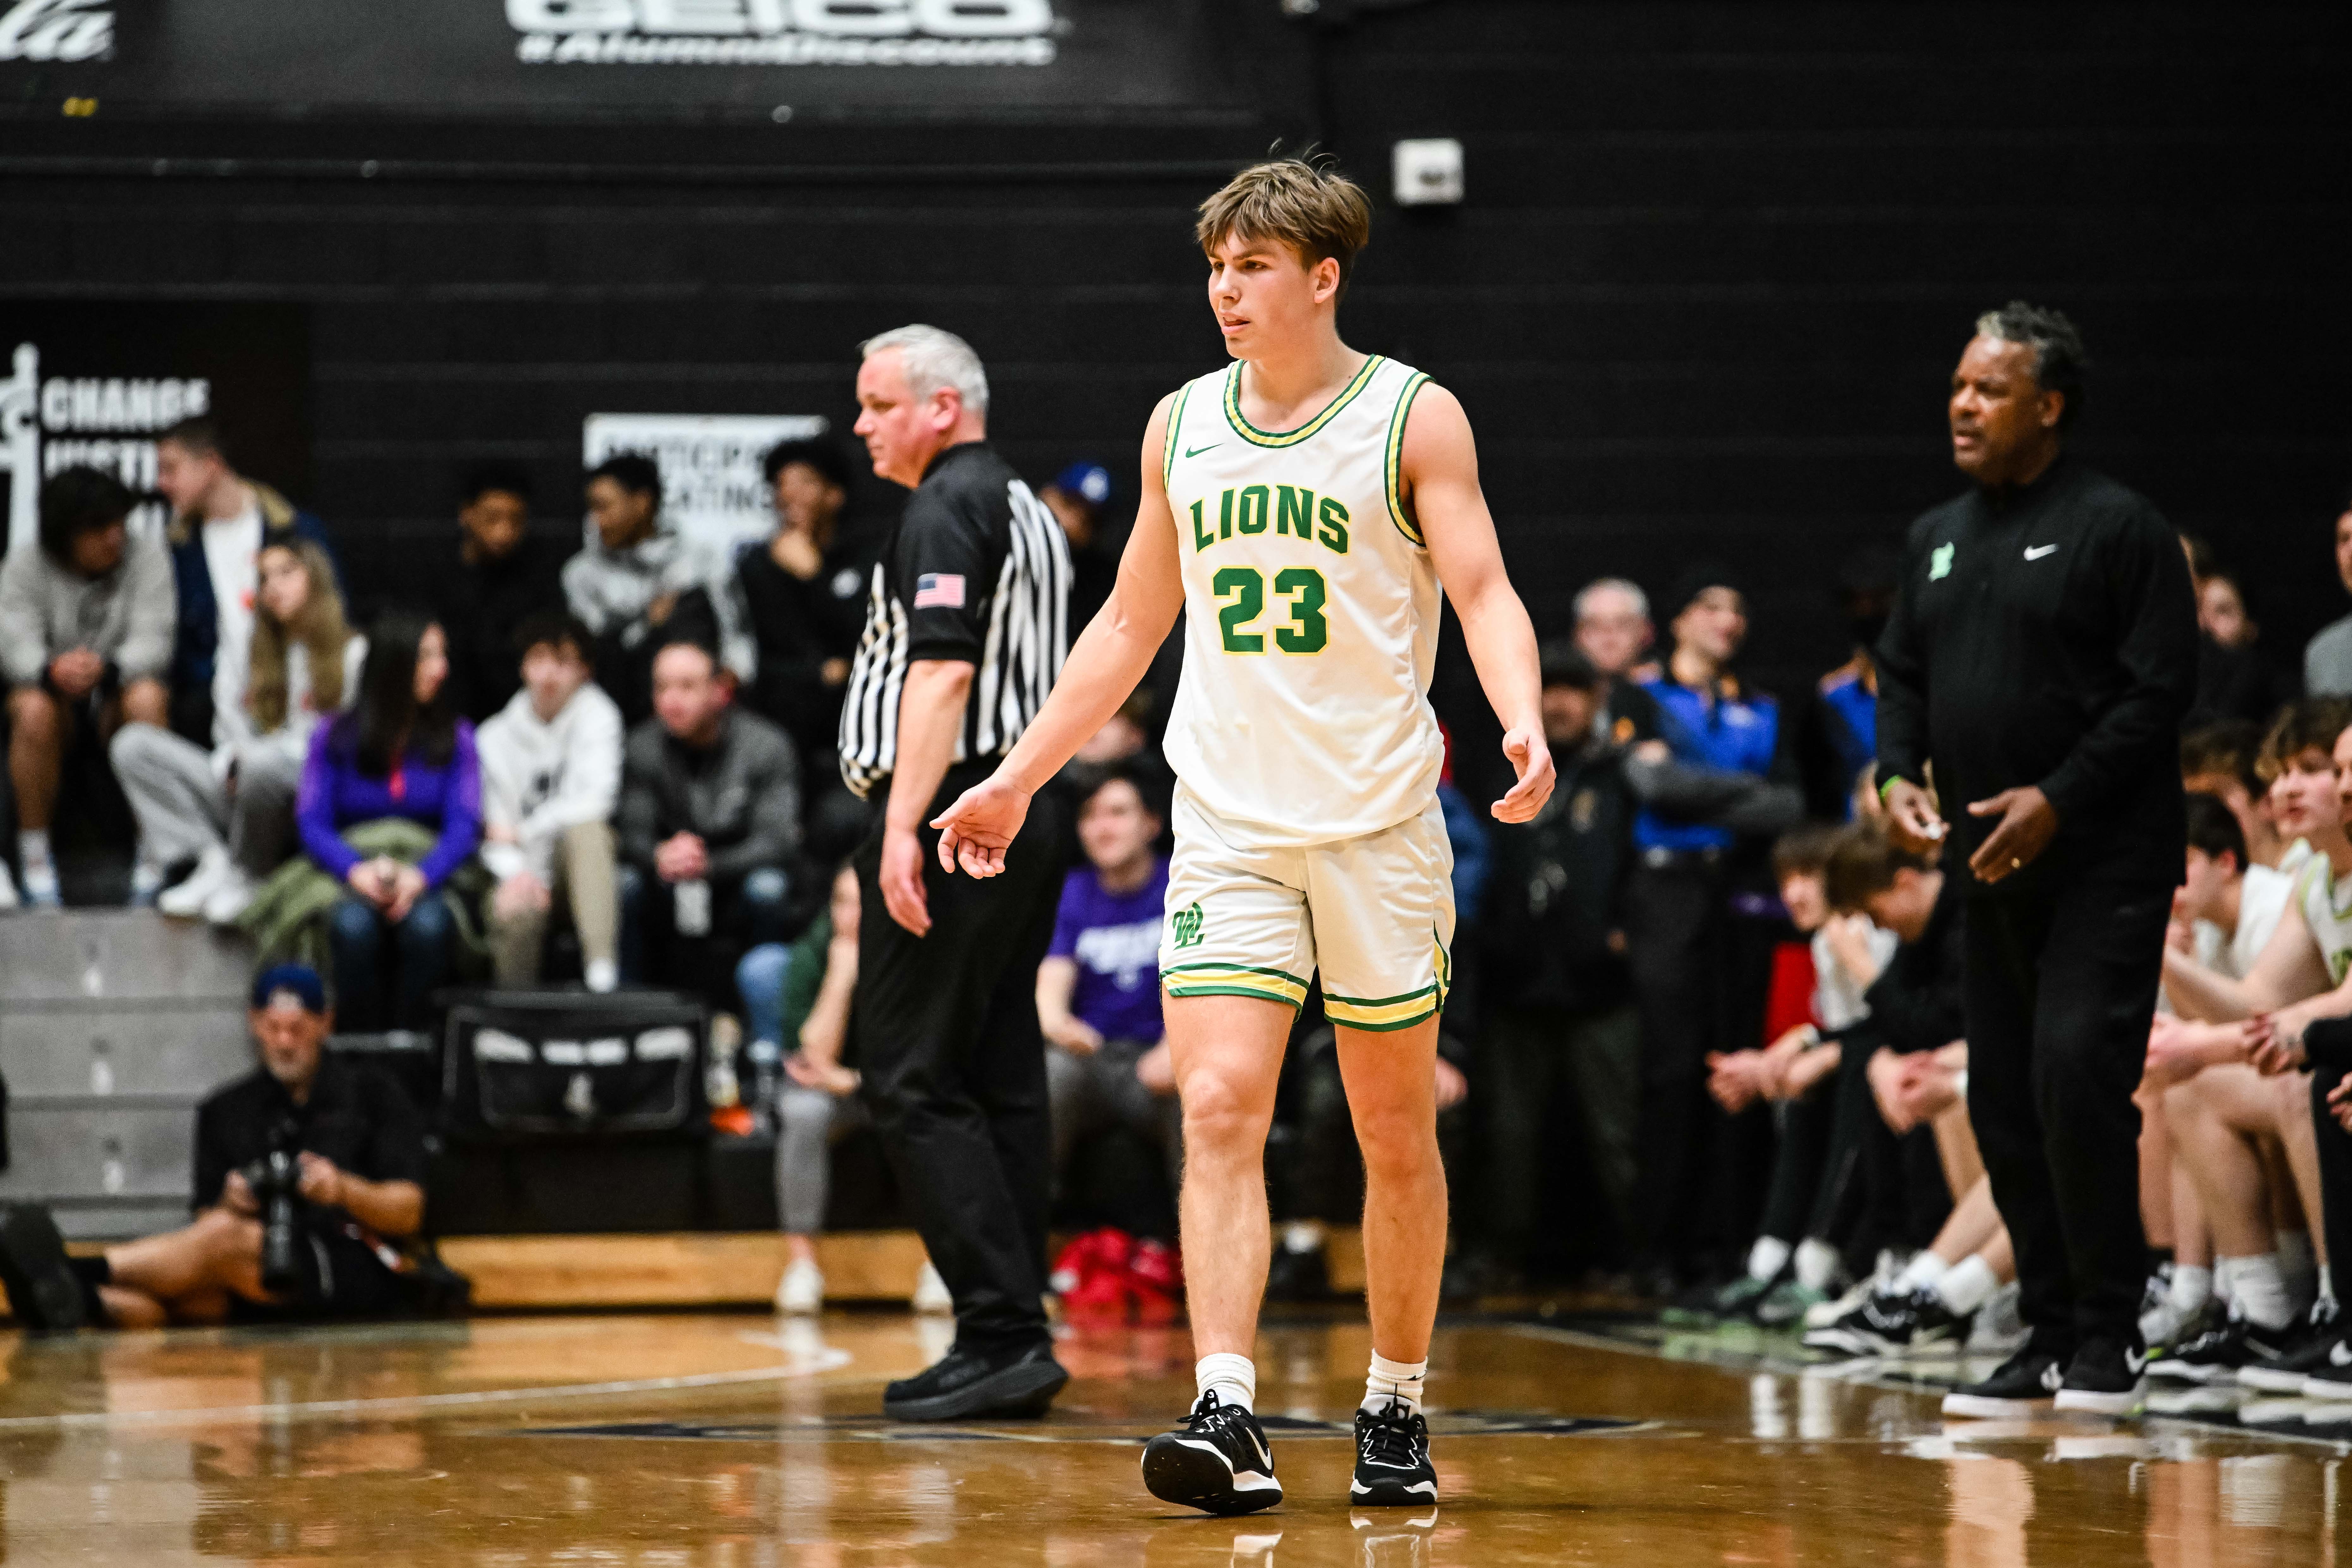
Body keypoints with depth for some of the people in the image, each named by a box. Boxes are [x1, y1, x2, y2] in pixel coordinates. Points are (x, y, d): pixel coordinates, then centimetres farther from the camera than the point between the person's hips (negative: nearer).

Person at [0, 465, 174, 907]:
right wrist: (53, 671, -40)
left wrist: (106, 668, -39)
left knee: (147, 699, -35)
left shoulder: (146, 559, -6)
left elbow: (152, 641, -17)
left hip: (117, 694, 0)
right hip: (54, 692, 0)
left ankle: (153, 854, -26)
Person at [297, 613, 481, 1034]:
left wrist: (420, 877, -19)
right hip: (347, 878, 0)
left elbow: (464, 826, 1)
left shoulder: (455, 738, 12)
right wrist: (356, 872, -19)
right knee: (353, 925, -37)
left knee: (428, 924, -37)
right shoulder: (335, 738, 12)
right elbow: (312, 822, 2)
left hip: (431, 877, 0)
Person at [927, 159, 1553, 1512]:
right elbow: (1133, 624, 19)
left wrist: (1525, 726, -29)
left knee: (1397, 1135, 7)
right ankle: (1228, 1417, -20)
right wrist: (1017, 779, 18)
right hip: (1229, 827, 3)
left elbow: (1486, 595, -9)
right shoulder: (1183, 425, 10)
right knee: (1220, 1111, -13)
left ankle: (1398, 1412, 21)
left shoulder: (1413, 417, -3)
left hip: (1381, 826, -3)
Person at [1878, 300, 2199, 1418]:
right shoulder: (1939, 539, 15)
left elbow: (2158, 690, -11)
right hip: (1992, 868, 7)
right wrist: (1899, 773, 0)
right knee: (2004, 1102, 7)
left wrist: (2058, 799, -17)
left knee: (2077, 1073, -17)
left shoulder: (2117, 528, -7)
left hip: (2105, 865, -7)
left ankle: (2110, 1338, -8)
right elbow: (1901, 671, 20)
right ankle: (2051, 1338, 15)